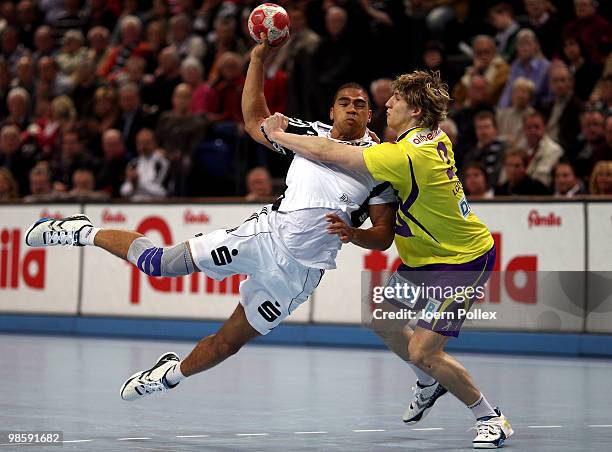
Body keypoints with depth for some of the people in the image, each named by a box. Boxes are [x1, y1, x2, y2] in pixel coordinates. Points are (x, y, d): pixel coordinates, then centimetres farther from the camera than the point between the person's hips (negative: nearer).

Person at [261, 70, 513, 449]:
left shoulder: (406, 156, -29)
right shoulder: (436, 139, -2)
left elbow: (328, 153, -26)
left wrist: (276, 134, -13)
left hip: (463, 261, -10)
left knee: (422, 353, -13)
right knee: (381, 319, 15)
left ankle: (491, 419, 4)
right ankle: (430, 383, 37)